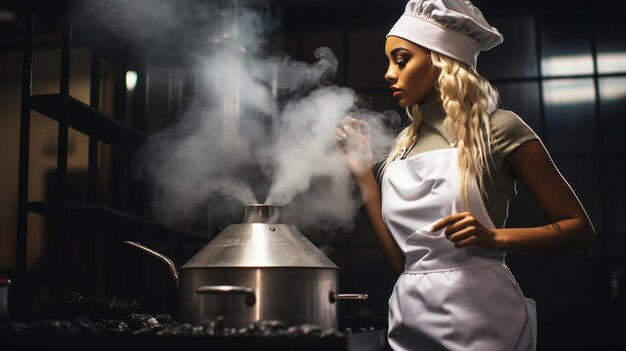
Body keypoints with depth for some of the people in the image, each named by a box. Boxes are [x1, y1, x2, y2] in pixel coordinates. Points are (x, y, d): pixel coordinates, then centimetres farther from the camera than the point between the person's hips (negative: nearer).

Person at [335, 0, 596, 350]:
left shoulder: (497, 128, -6)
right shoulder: (404, 144, 10)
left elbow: (579, 227, -5)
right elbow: (401, 258, 6)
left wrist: (494, 237, -20)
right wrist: (363, 173, 6)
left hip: (478, 320, -5)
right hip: (411, 320, 6)